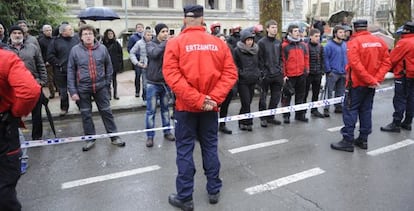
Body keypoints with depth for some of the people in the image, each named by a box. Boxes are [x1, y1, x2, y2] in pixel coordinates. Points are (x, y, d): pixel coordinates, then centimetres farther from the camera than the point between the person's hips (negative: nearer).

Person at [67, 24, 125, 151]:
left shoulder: (102, 48, -2)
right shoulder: (75, 50, -4)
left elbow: (108, 66, 8)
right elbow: (71, 71, -2)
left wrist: (107, 82, 5)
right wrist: (72, 91, -6)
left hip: (101, 87, 0)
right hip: (83, 88, 0)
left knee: (106, 112, 8)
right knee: (86, 114, 10)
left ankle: (114, 137, 19)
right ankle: (90, 139, 25)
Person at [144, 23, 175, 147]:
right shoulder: (150, 44, -3)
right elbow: (154, 53, -26)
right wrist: (164, 43, -22)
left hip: (166, 82, 3)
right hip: (153, 83, -2)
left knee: (165, 108, 16)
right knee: (151, 110, 3)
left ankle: (167, 131, 29)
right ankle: (150, 136, 14)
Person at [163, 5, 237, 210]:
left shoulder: (175, 43, -6)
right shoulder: (219, 43, 2)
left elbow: (172, 75, -15)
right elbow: (230, 73, -4)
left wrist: (196, 99, -17)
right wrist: (214, 98, -9)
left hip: (186, 106, -3)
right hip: (211, 107, 3)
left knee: (185, 151, 6)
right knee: (210, 148, 15)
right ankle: (214, 191, 26)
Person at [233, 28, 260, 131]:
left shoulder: (255, 49, 11)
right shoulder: (237, 50, -6)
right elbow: (234, 66, -4)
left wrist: (258, 74, 12)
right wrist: (241, 73, -12)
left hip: (253, 80, 5)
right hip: (242, 81, -5)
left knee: (248, 102, 9)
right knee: (246, 103, -8)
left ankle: (242, 122, 22)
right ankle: (248, 122, 5)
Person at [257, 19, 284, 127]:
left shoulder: (278, 42, 13)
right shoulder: (261, 42, -5)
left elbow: (281, 57, 17)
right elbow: (259, 59, -8)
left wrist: (280, 69, 5)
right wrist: (263, 72, -12)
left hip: (277, 74, 6)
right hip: (266, 75, -6)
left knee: (276, 97, 10)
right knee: (263, 97, 2)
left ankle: (270, 117, 23)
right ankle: (263, 118, 14)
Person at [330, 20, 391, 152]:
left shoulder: (353, 42, -13)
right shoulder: (380, 42, 5)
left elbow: (356, 65, -22)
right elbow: (387, 62, 0)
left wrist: (371, 80, -17)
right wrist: (377, 79, -6)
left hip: (357, 83, -6)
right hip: (371, 85, 6)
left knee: (350, 110, -1)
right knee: (366, 110, 13)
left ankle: (348, 141, -1)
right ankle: (363, 140, 20)